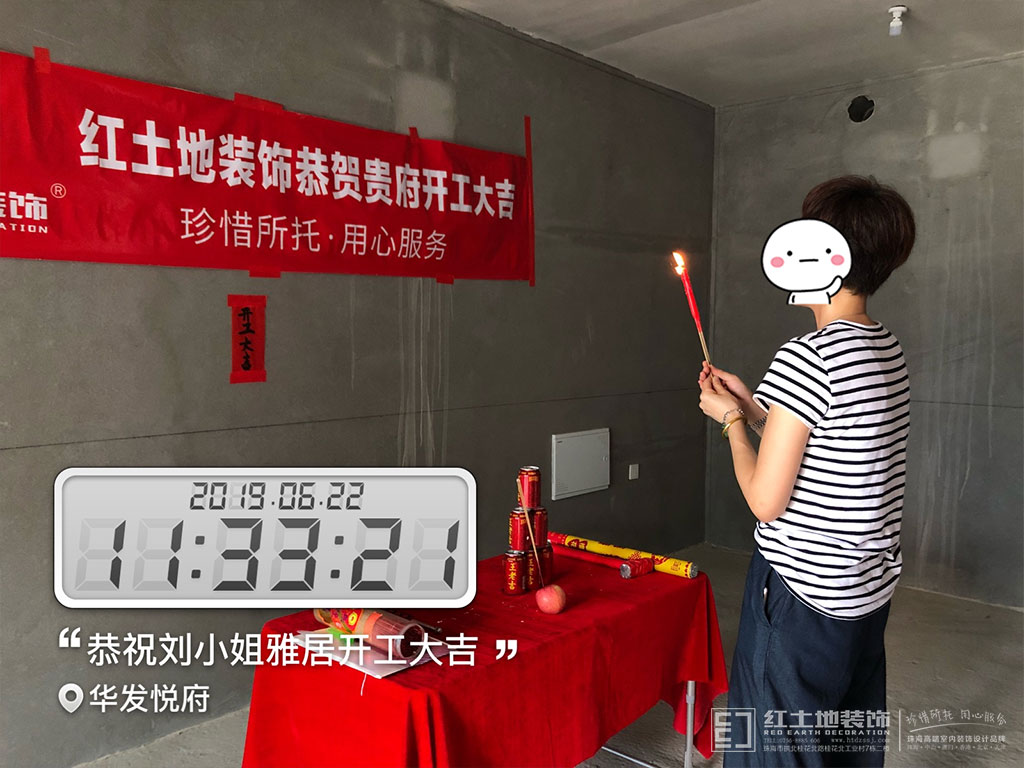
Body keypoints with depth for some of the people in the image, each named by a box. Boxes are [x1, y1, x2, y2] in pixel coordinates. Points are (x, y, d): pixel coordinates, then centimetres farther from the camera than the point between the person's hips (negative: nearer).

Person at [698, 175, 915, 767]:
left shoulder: (808, 358, -22)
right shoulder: (890, 352, 5)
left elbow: (766, 501, -19)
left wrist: (730, 418, -4)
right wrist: (750, 405, 12)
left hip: (803, 594, -8)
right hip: (871, 589, 9)